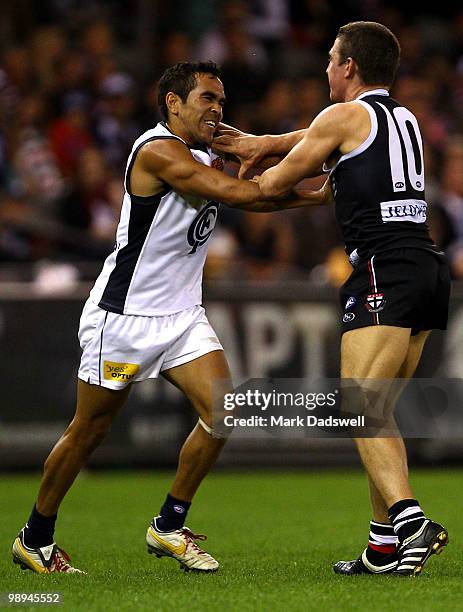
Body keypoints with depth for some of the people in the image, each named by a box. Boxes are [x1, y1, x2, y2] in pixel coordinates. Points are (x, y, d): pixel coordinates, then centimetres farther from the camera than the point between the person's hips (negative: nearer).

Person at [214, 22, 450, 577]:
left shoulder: (345, 116, -1)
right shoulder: (405, 118, 22)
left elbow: (273, 185, 8)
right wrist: (262, 143, 27)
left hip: (383, 270, -8)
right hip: (428, 267, 8)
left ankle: (409, 520, -31)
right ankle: (384, 545, 11)